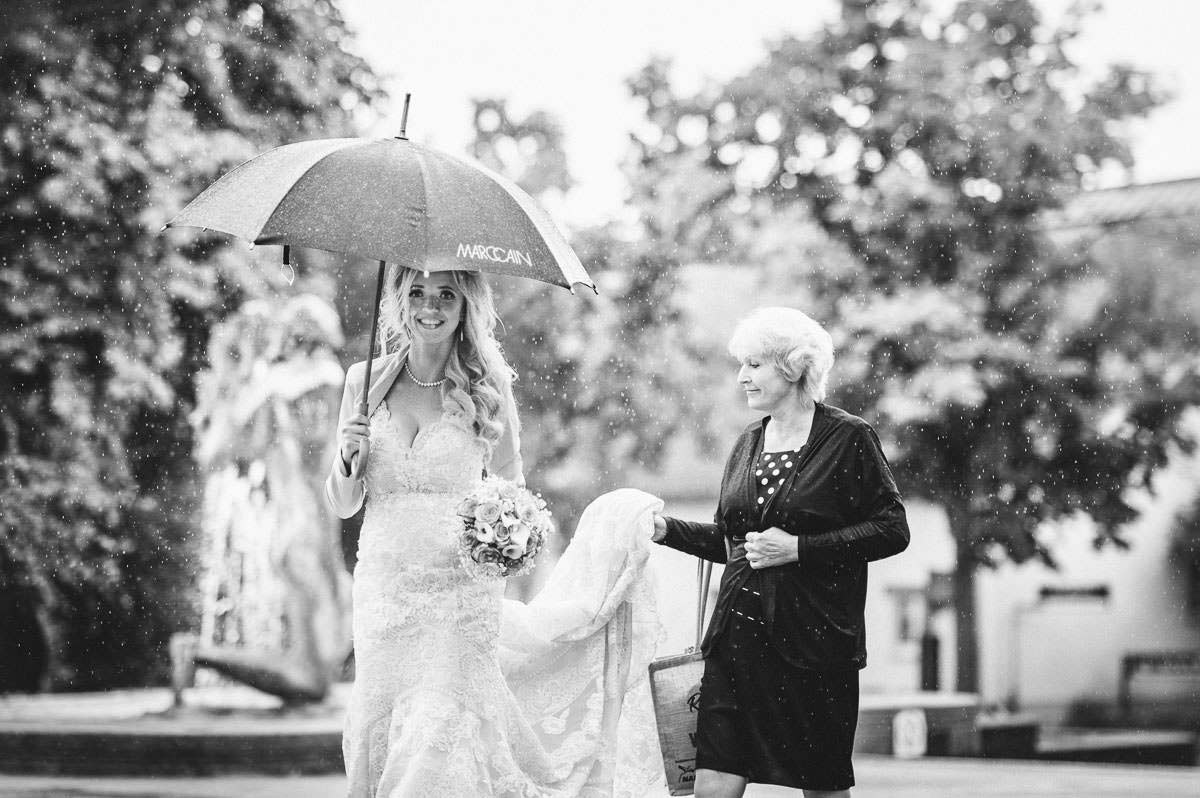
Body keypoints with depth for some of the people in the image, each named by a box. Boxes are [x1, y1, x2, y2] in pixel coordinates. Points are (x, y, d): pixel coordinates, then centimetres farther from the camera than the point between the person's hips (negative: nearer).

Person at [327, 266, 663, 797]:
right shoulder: (364, 381, 5)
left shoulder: (487, 392, 0)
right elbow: (343, 505, 11)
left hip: (463, 597, -2)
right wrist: (347, 458, -9)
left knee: (442, 739, -7)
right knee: (375, 736, 3)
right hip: (384, 590, 2)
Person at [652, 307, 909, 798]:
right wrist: (667, 529, 6)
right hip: (738, 631, 5)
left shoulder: (848, 438, -3)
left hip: (814, 639, -5)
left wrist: (799, 548, -14)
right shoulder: (747, 445, 15)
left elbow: (892, 530, -9)